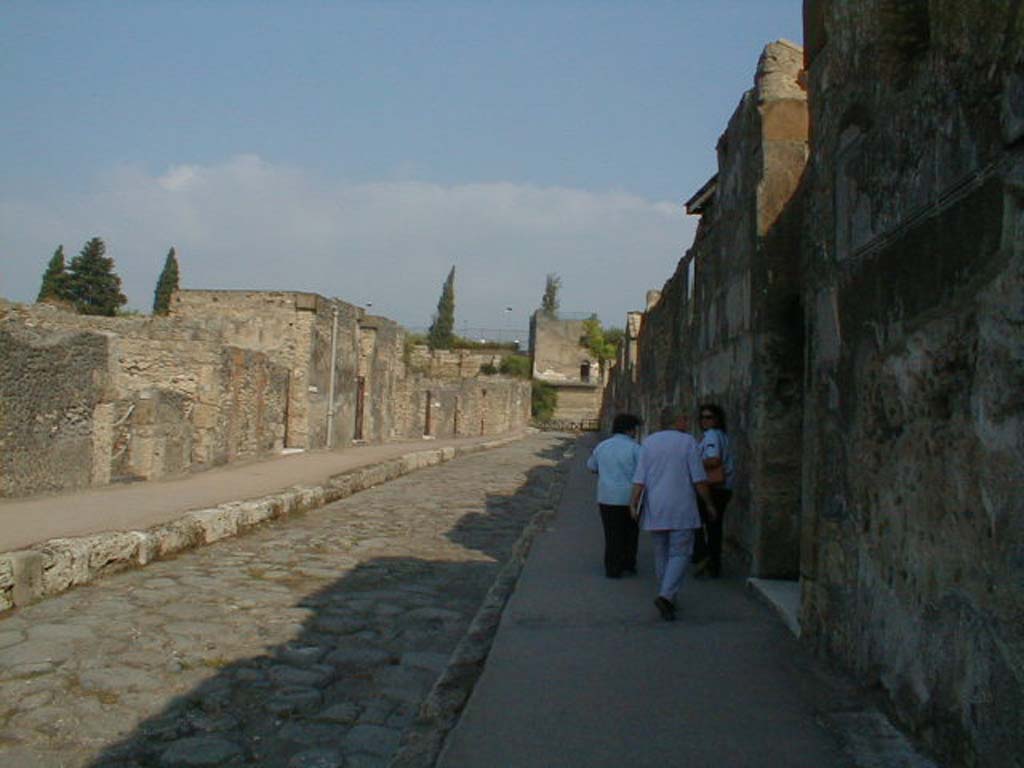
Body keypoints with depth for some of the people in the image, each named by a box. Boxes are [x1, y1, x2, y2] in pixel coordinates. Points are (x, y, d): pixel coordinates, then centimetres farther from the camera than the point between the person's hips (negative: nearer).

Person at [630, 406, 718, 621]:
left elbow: (640, 480, -1)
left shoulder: (648, 443, 5)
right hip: (681, 509, -4)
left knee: (661, 555, 14)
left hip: (655, 510, 4)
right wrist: (710, 504, 5)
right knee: (679, 554, 0)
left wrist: (634, 504, 2)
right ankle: (666, 595, -17)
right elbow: (699, 479, -5)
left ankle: (668, 598, 21)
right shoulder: (687, 442, -4)